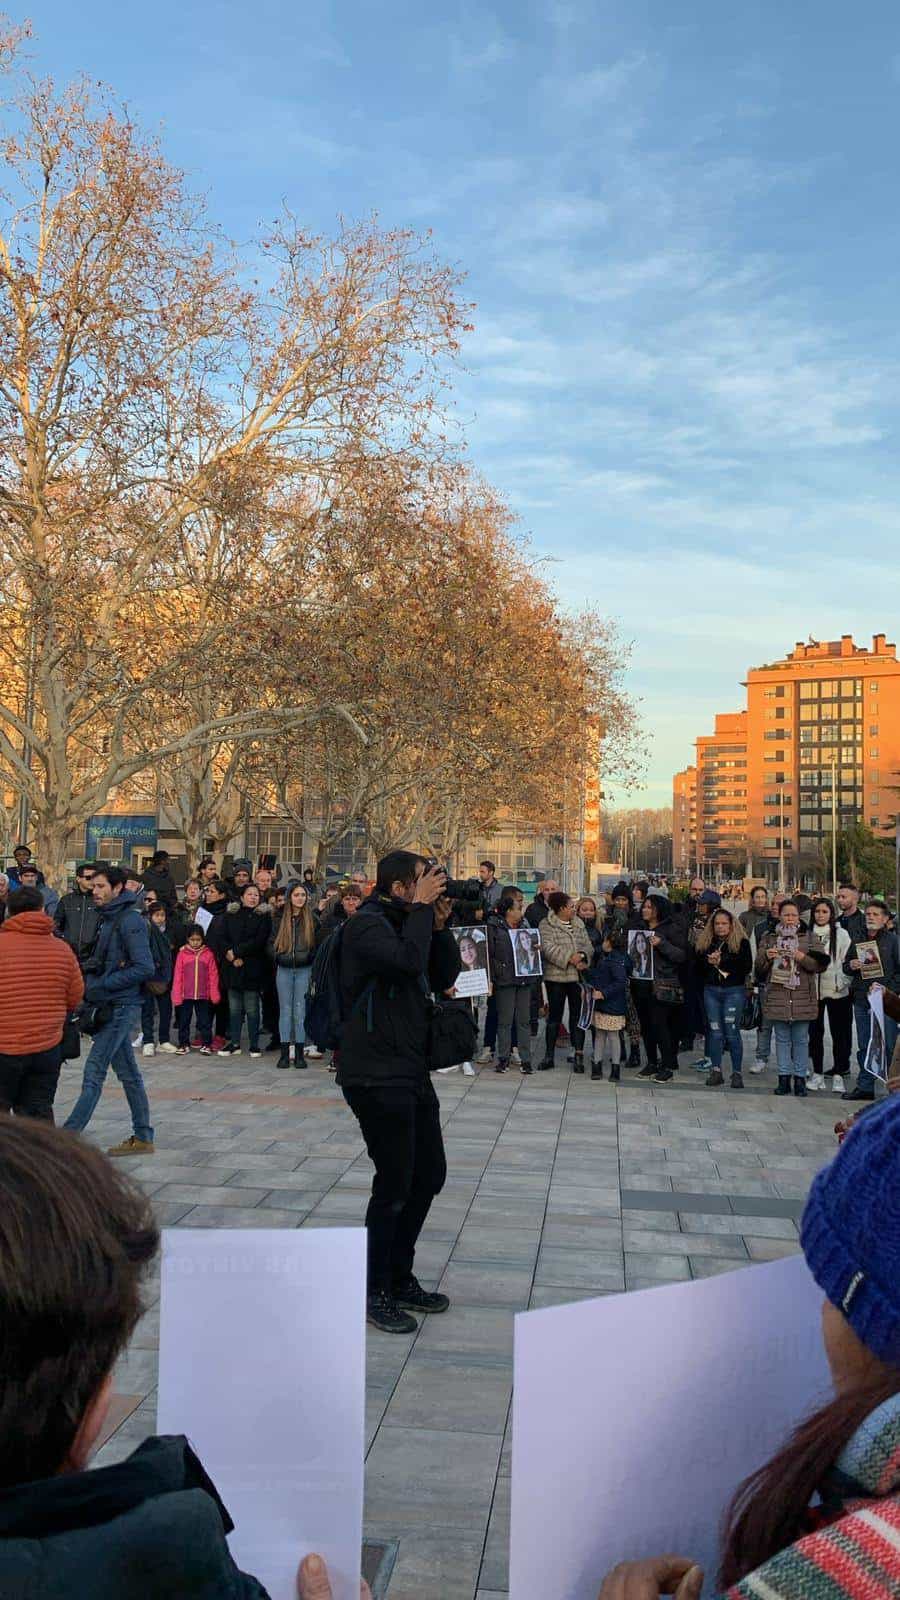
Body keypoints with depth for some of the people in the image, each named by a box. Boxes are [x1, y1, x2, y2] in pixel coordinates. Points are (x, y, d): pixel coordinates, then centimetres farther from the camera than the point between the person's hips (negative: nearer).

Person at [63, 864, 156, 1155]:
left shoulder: (130, 921, -14)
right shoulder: (108, 918, 14)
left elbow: (144, 968, -20)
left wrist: (101, 986, -19)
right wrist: (90, 981, 5)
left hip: (122, 1007, -10)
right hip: (112, 1006, 10)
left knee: (94, 1071, -8)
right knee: (128, 1073, 12)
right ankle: (142, 1138, 19)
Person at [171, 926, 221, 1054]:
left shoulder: (208, 954, -2)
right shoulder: (182, 954, -3)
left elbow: (213, 975, 0)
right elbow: (177, 976, -1)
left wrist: (214, 995, -2)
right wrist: (177, 996, -3)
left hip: (203, 995, 0)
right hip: (185, 995, 1)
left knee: (205, 1020, 6)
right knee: (184, 1020, 10)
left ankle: (206, 1044, 14)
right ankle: (184, 1044, 22)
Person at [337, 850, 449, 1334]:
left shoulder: (403, 922, 14)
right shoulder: (366, 925, -14)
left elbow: (444, 972, 15)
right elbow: (409, 960, -32)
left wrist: (436, 916, 4)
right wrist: (423, 907, -19)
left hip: (411, 1072, 10)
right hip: (376, 1075, -10)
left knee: (429, 1174, 16)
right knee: (394, 1185, -1)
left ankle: (400, 1279, 31)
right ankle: (375, 1292, 16)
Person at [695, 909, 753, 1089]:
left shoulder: (741, 942, 0)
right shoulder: (704, 942, 11)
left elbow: (746, 966, -9)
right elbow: (697, 965, 10)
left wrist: (722, 962, -12)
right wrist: (708, 961, -11)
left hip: (734, 991, -3)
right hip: (711, 990, 4)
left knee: (732, 1032, -4)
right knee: (715, 1031, 4)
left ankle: (737, 1072, 5)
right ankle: (716, 1071, 10)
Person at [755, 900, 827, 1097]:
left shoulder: (809, 938, 6)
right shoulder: (768, 938, 9)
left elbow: (820, 964, 0)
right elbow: (759, 968, 8)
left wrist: (803, 958, -16)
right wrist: (766, 957, -12)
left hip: (802, 998, -1)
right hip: (777, 997, 1)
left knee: (801, 1039, 4)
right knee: (782, 1039, 7)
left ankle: (800, 1078, 12)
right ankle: (784, 1077, 14)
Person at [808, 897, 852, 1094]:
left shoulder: (841, 934, 0)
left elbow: (847, 961, -1)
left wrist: (843, 983, -8)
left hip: (837, 990, -2)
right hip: (813, 989, 2)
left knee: (839, 1033, 2)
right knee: (815, 1032, 7)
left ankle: (838, 1074, 10)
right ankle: (817, 1073, 18)